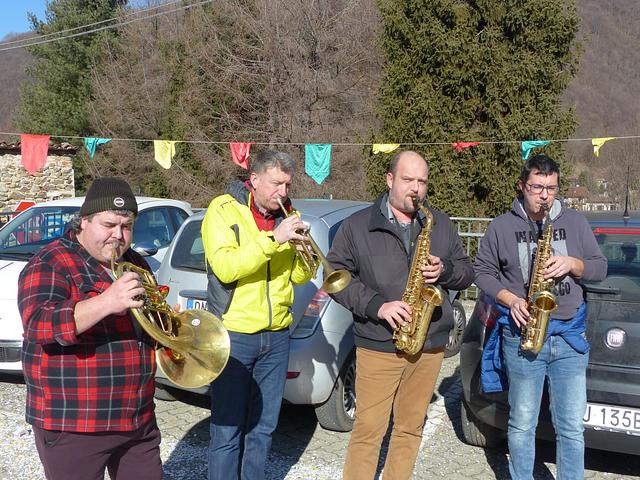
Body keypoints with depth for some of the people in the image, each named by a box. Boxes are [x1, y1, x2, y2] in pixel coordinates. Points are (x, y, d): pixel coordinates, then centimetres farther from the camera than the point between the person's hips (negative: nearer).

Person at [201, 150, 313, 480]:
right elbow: (224, 268, -20)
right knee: (227, 431, 2)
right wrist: (274, 238, -26)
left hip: (277, 335, 5)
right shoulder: (224, 210, -7)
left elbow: (300, 276, 9)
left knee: (263, 427, 15)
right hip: (234, 334, -5)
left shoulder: (287, 214, 9)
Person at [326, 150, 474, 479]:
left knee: (410, 427, 14)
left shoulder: (441, 223, 9)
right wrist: (375, 305, -18)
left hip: (430, 344, 4)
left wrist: (445, 271, -10)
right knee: (368, 430, 0)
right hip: (377, 345, -3)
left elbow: (466, 273, 13)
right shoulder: (357, 225, -2)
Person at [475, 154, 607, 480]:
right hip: (522, 336, -1)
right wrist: (509, 299, -10)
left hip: (570, 337, 2)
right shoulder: (501, 226, 1)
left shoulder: (575, 222, 8)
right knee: (522, 425, 9)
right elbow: (482, 270, 5)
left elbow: (600, 268, 11)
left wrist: (572, 264, -10)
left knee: (572, 428, 7)